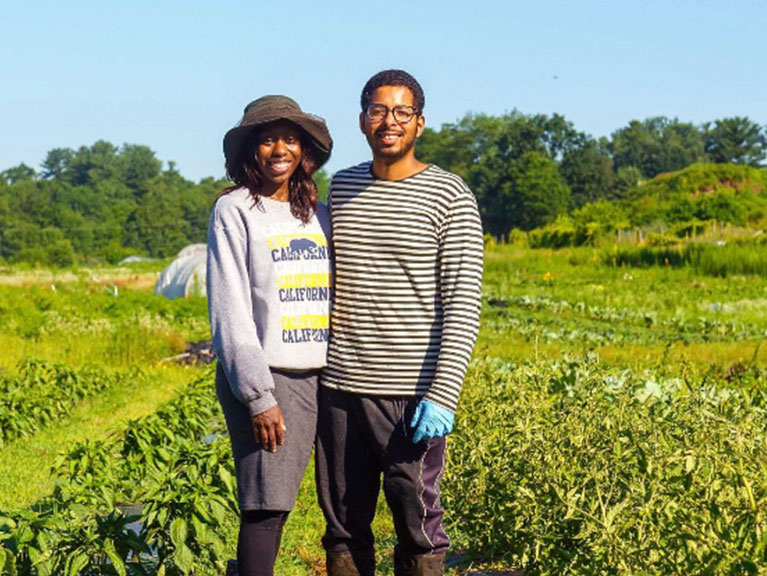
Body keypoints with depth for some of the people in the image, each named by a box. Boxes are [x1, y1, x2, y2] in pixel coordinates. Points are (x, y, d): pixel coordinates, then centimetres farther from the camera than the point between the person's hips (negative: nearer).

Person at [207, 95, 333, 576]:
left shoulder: (316, 214, 14)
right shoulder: (235, 211, -2)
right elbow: (230, 311, -7)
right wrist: (259, 396, -14)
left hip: (317, 378, 5)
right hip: (261, 377, -5)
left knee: (275, 506, 5)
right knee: (266, 509, -7)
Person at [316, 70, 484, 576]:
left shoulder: (450, 197, -4)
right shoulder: (341, 187, 11)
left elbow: (463, 304, -9)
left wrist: (443, 395, -17)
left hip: (411, 392, -4)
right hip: (340, 386, 4)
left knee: (418, 526, 2)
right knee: (344, 525, 10)